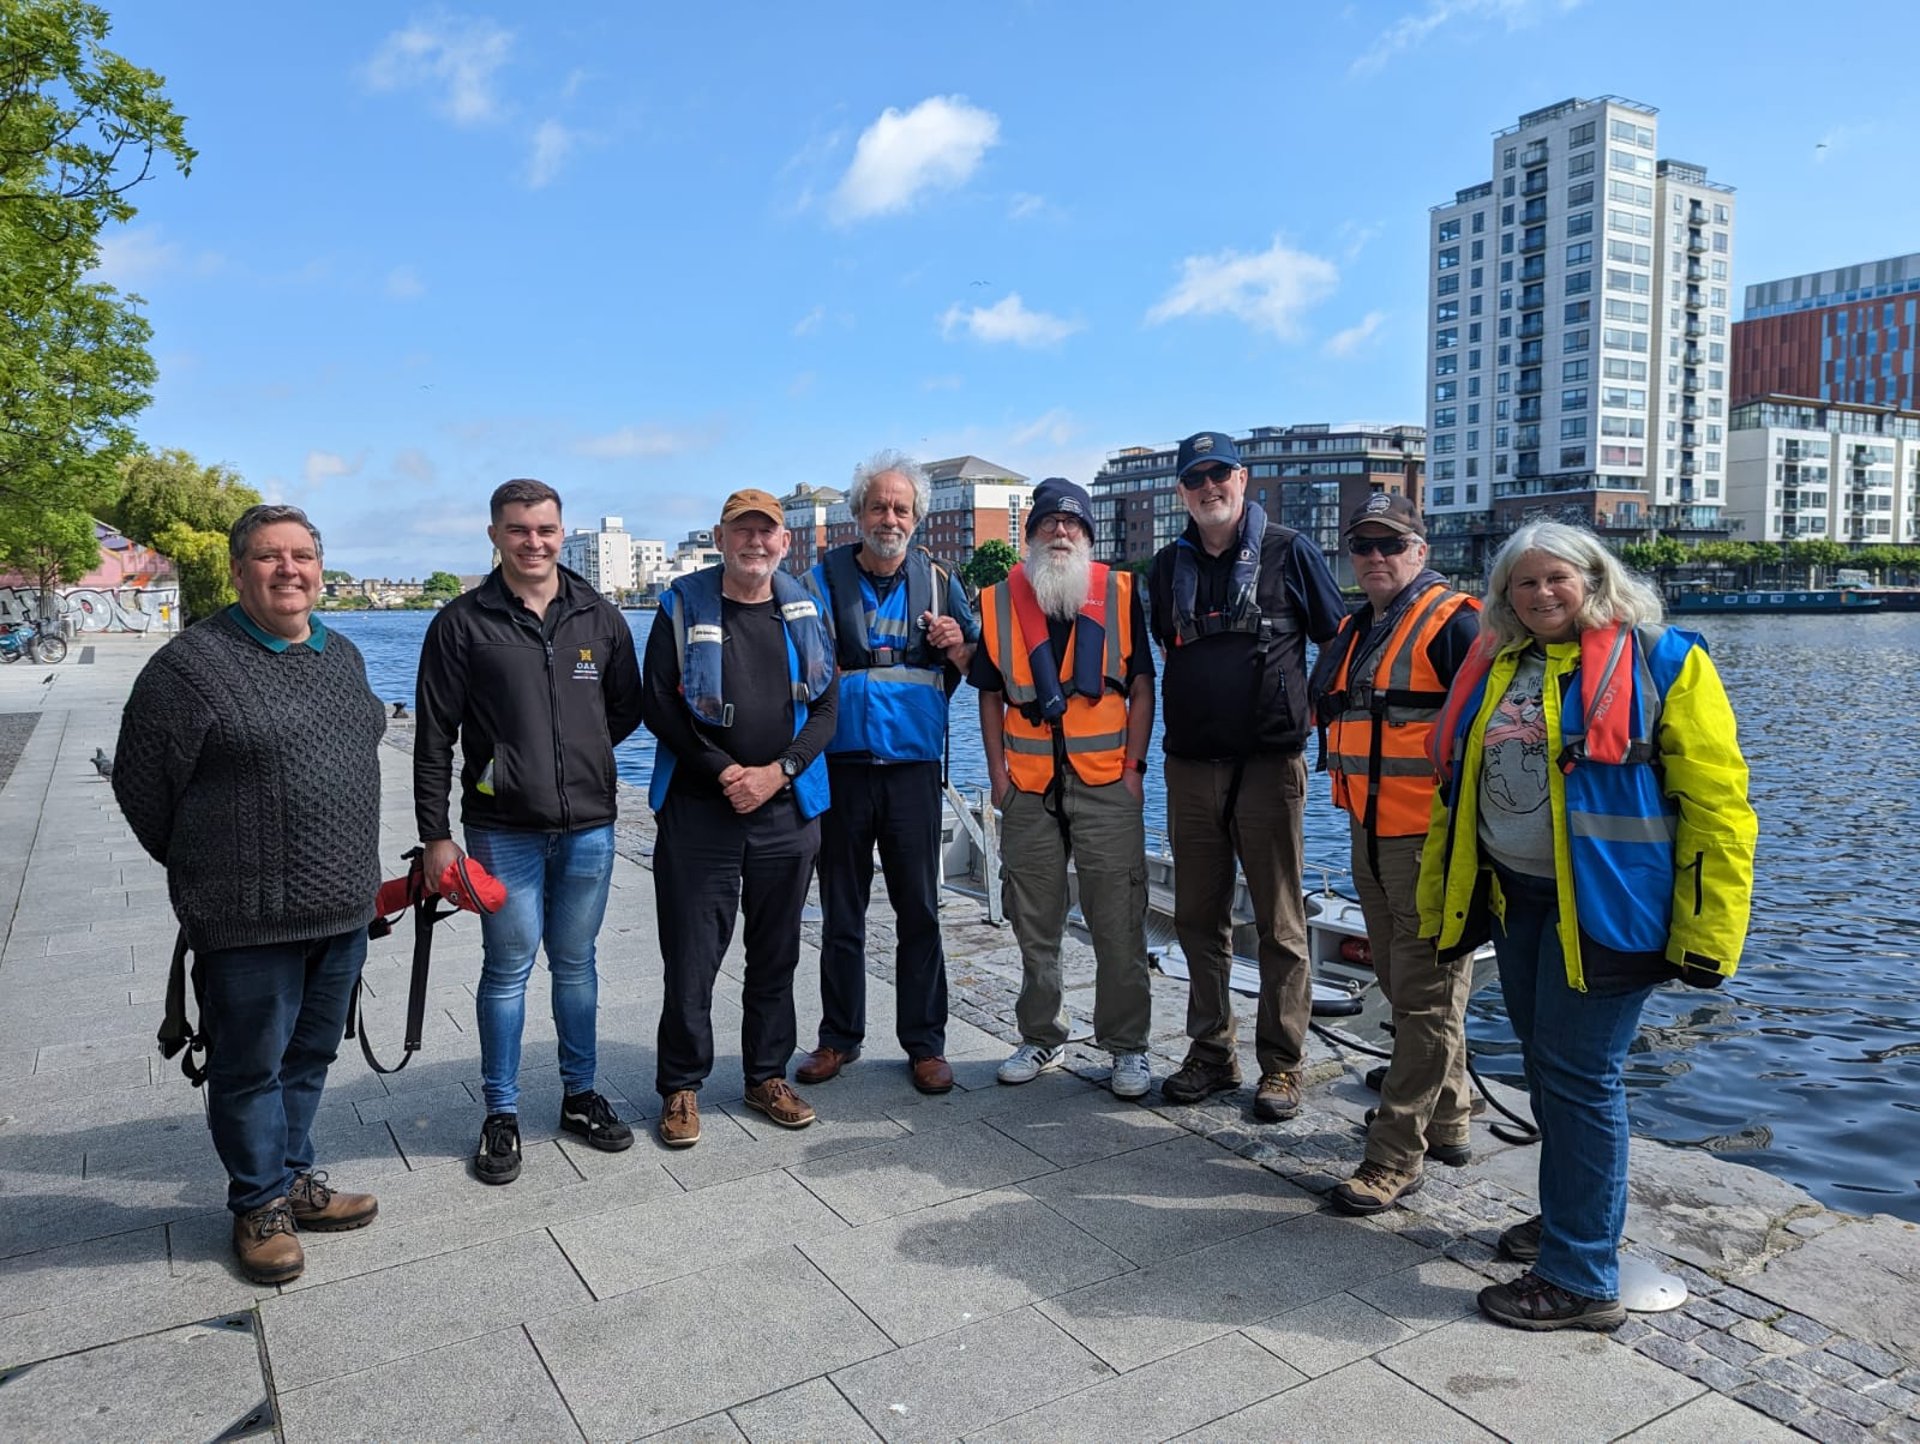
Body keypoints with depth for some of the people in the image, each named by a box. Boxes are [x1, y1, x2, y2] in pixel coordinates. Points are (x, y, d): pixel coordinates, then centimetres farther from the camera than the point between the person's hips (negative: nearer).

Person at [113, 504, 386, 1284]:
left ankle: (293, 1181, 36)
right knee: (252, 1065, 9)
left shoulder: (343, 657, 9)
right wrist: (206, 871, 5)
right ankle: (260, 1205, 27)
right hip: (249, 921, -6)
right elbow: (142, 787, -6)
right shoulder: (191, 664, -13)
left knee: (311, 1055, 19)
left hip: (342, 909, 6)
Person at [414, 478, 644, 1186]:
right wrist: (435, 834, -4)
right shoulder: (463, 622, -2)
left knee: (576, 962, 13)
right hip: (503, 829, -2)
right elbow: (434, 737, -2)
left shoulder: (600, 617, 7)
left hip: (588, 826, 3)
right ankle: (501, 1114, 18)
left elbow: (626, 708, 17)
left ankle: (581, 1096, 27)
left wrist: (577, 754, 8)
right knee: (508, 966, 4)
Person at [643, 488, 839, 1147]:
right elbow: (659, 707, -4)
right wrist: (725, 773, -11)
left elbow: (826, 706, 5)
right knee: (690, 956, 3)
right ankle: (682, 1088, 20)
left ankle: (768, 1078, 27)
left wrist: (777, 771, -9)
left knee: (776, 954, 12)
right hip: (699, 810, -2)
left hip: (787, 810, 3)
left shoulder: (805, 611, 7)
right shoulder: (683, 608, -1)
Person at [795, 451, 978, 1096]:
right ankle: (839, 1037, 24)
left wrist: (957, 647, -9)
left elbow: (976, 667, 12)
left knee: (919, 910, 4)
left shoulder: (938, 580, 7)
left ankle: (925, 1043, 16)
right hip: (841, 768, 0)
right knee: (841, 912, 10)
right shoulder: (826, 577, 3)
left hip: (914, 768, 0)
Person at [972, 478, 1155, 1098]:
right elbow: (991, 693, 11)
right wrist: (997, 771, 3)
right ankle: (1041, 1038, 26)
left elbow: (1141, 686, 4)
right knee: (1034, 923, 11)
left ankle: (1127, 1046, 13)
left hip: (1106, 781, -2)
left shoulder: (1119, 593, 3)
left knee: (1119, 922, 0)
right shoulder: (1000, 601, 7)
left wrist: (1134, 765, -4)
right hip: (1029, 784, 2)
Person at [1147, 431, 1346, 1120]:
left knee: (1280, 921, 2)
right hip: (1190, 765, 4)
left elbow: (1338, 641, 5)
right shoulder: (1168, 566, 12)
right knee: (1199, 918, 10)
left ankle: (1281, 1063, 13)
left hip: (1269, 764, -4)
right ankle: (1211, 1052, 22)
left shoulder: (1288, 551, 0)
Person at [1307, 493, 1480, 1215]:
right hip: (1370, 835, 9)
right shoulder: (1353, 630, 14)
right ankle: (1447, 1120, 34)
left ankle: (1396, 1155, 5)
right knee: (1405, 985, 18)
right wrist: (1356, 813, 22)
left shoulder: (1451, 623, -11)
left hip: (1430, 840, -9)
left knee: (1424, 998, -1)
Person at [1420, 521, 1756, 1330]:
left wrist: (1705, 937, -15)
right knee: (1545, 1066, 18)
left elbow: (1715, 802, -11)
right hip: (1518, 899, 7)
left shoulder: (1659, 661, -8)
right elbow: (1459, 793, 14)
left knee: (1578, 1077, -2)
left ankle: (1582, 1278, 11)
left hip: (1605, 905, -6)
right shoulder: (1495, 670, 10)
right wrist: (1440, 904, 13)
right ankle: (1570, 1213, 38)